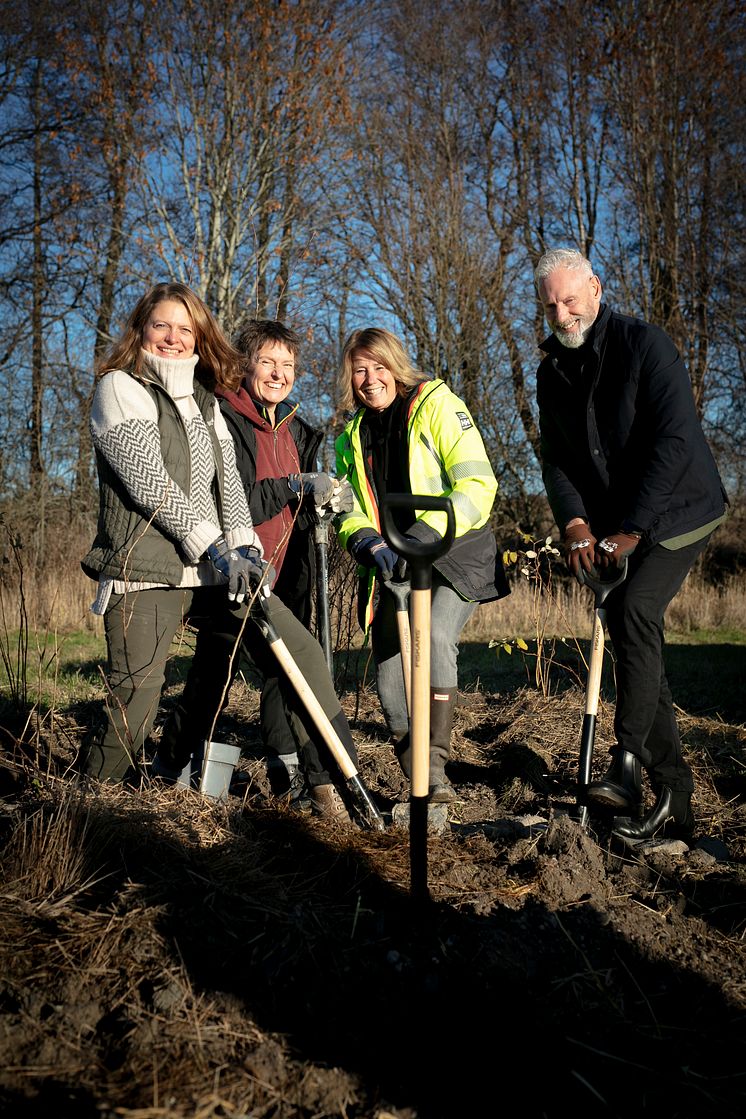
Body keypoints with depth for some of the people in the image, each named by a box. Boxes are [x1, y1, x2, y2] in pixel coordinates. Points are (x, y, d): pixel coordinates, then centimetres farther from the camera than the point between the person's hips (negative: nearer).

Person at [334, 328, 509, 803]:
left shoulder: (437, 404, -7)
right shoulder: (352, 436, 12)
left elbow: (477, 484, -16)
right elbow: (348, 511, 8)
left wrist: (425, 533, -28)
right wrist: (366, 541, -16)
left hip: (457, 555, -5)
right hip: (392, 565, 5)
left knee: (436, 636, -32)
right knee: (390, 680, 2)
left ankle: (436, 762, -23)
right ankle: (416, 779, 20)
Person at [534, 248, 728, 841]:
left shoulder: (645, 344, -13)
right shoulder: (552, 371, 7)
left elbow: (674, 440, -21)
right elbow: (556, 458, 6)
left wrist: (631, 528, -22)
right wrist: (575, 521, -12)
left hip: (678, 512, -6)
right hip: (615, 527, 7)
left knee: (634, 609, -29)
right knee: (634, 639, 3)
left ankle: (628, 762, -21)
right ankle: (673, 797, 12)